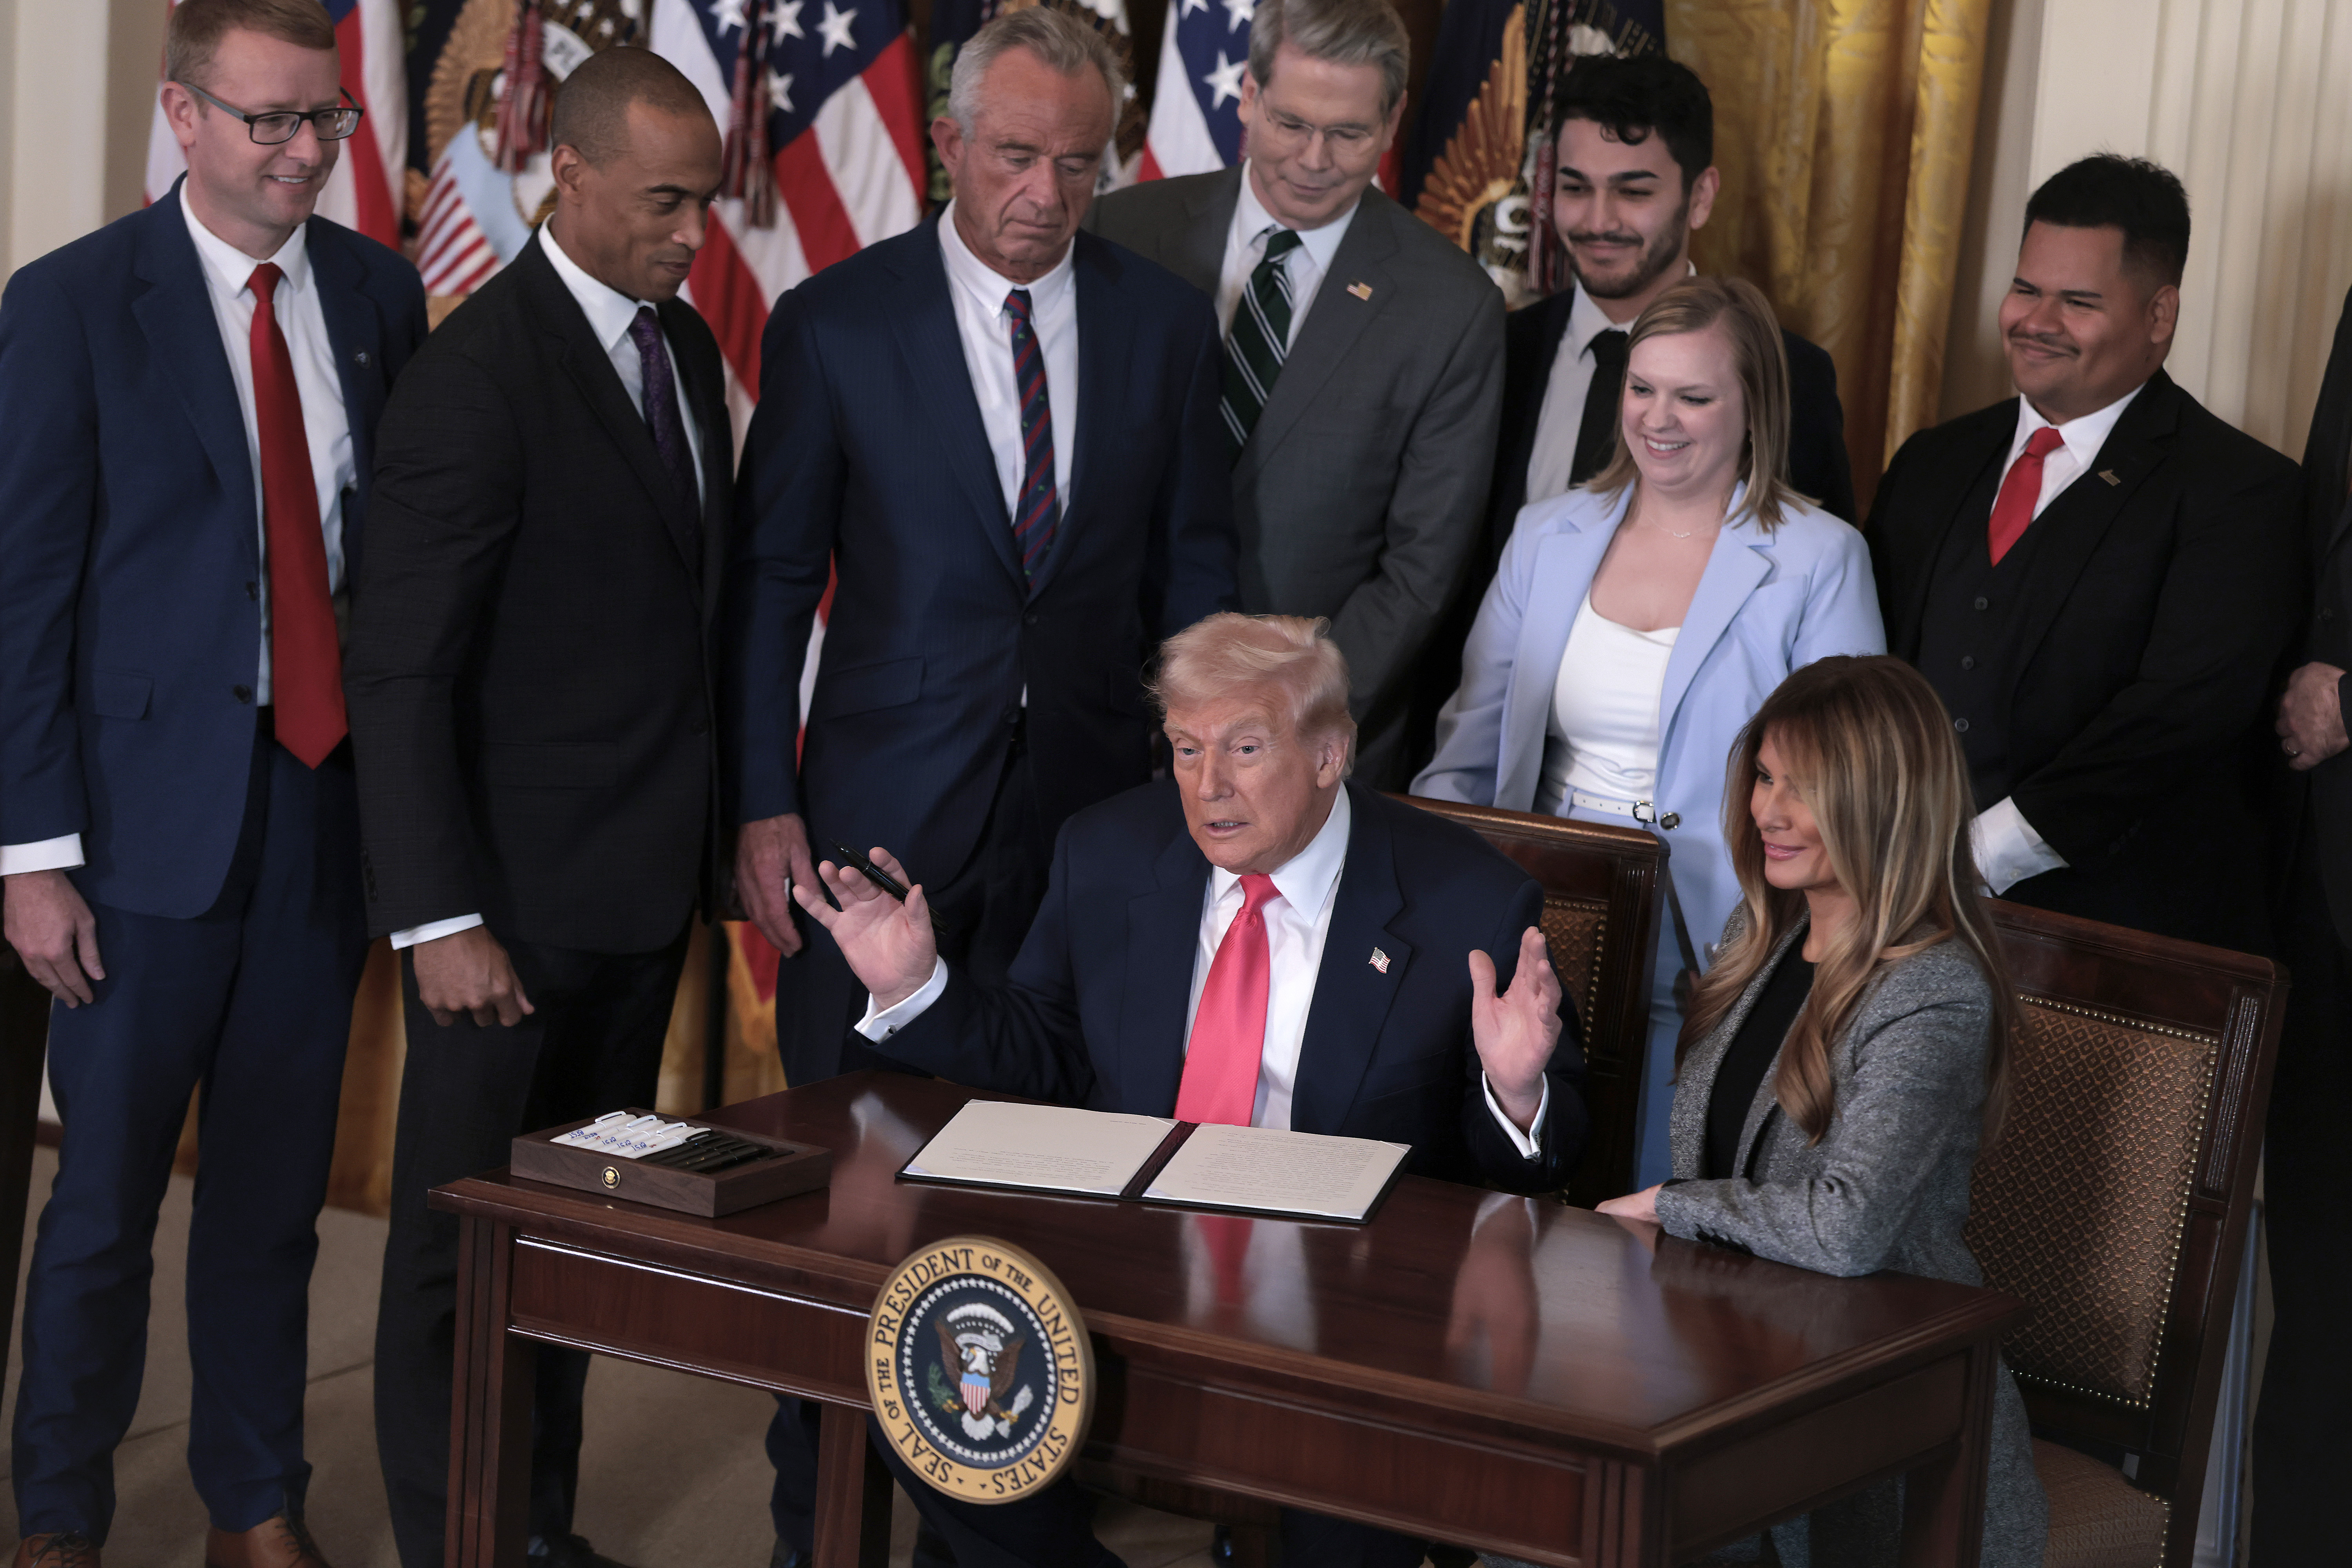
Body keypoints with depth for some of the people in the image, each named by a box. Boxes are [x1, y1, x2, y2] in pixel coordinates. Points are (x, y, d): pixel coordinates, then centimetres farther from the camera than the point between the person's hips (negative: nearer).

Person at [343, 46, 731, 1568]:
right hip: (517, 899, -7)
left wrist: (723, 825, 9)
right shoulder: (477, 375, -16)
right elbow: (400, 670, -17)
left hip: (646, 885, 8)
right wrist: (440, 918, -19)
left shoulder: (685, 342, 8)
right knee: (467, 1242, 5)